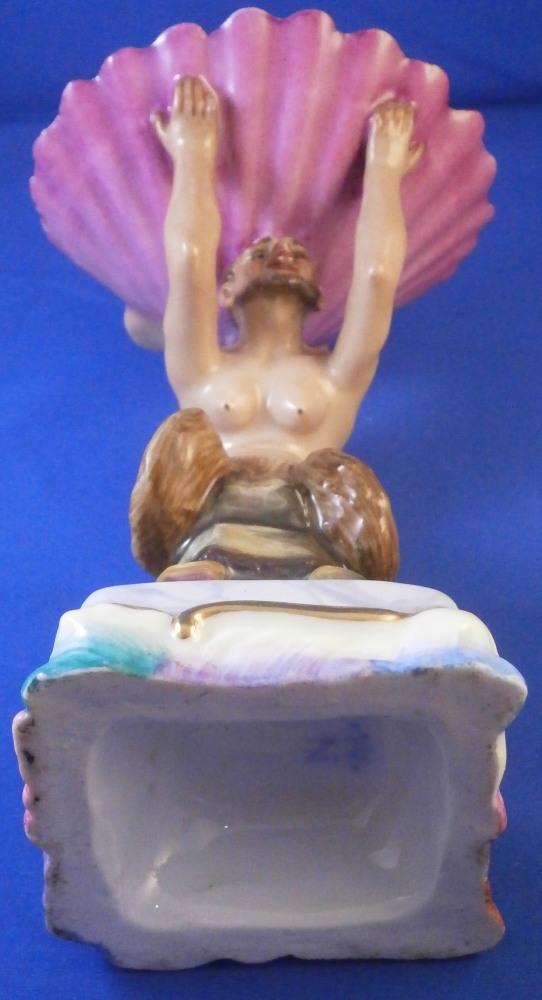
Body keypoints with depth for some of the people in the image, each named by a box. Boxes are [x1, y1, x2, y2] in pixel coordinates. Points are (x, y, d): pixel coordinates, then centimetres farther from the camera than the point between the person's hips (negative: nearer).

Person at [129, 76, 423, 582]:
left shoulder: (336, 374, 27)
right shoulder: (202, 369, 28)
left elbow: (377, 273, 14)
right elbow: (189, 259, 14)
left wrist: (383, 167, 29)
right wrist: (194, 157, 29)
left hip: (311, 542, 0)